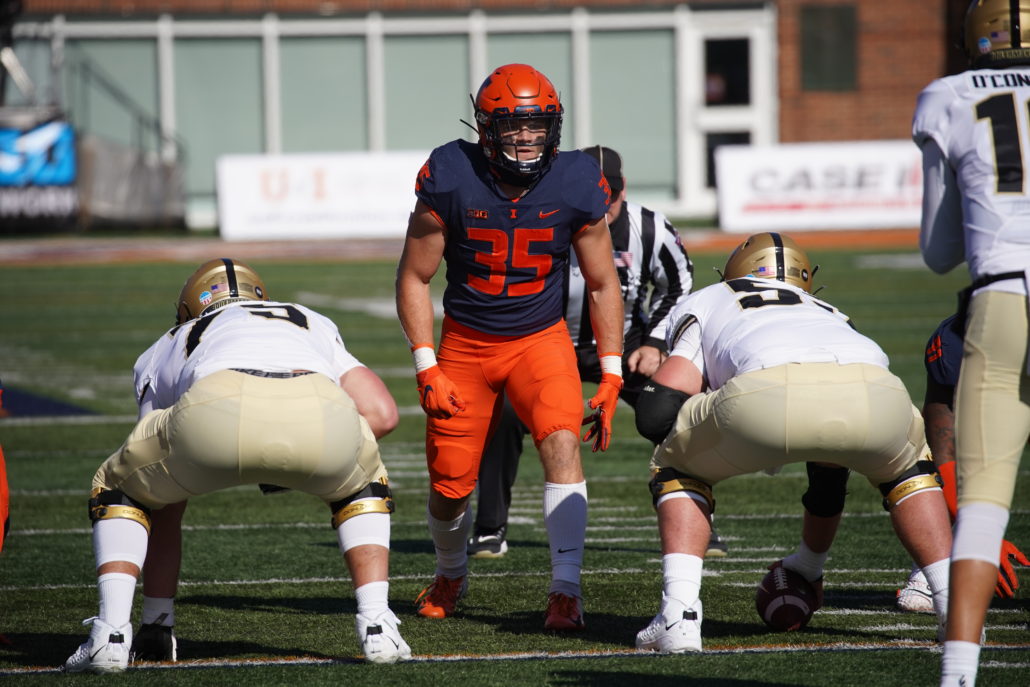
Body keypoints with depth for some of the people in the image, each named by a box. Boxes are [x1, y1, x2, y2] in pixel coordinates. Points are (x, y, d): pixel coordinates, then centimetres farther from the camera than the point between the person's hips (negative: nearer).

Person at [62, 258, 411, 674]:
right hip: (320, 415, 1)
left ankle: (111, 634, 11)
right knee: (360, 488, 38)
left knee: (118, 491, 29)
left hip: (221, 409, -1)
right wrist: (290, 465, 41)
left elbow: (164, 506, 42)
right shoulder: (315, 326, 45)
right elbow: (382, 414, 29)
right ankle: (376, 629, 21)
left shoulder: (167, 349, 42)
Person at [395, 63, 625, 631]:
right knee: (449, 485, 3)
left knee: (562, 444, -25)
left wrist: (611, 376, -4)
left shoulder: (575, 186, -13)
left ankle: (565, 589, -22)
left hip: (541, 340, 0)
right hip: (465, 344, 0)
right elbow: (414, 277, -6)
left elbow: (602, 286, 0)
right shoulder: (450, 180, -17)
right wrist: (427, 369, -12)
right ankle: (450, 575, 35)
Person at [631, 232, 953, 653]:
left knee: (678, 469, 28)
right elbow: (831, 463, 51)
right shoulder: (827, 315, 46)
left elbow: (657, 416, 18)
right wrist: (811, 561, 63)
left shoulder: (704, 305, 36)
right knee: (905, 466, 39)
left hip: (771, 393, -3)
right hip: (874, 391, 3)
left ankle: (680, 617, 11)